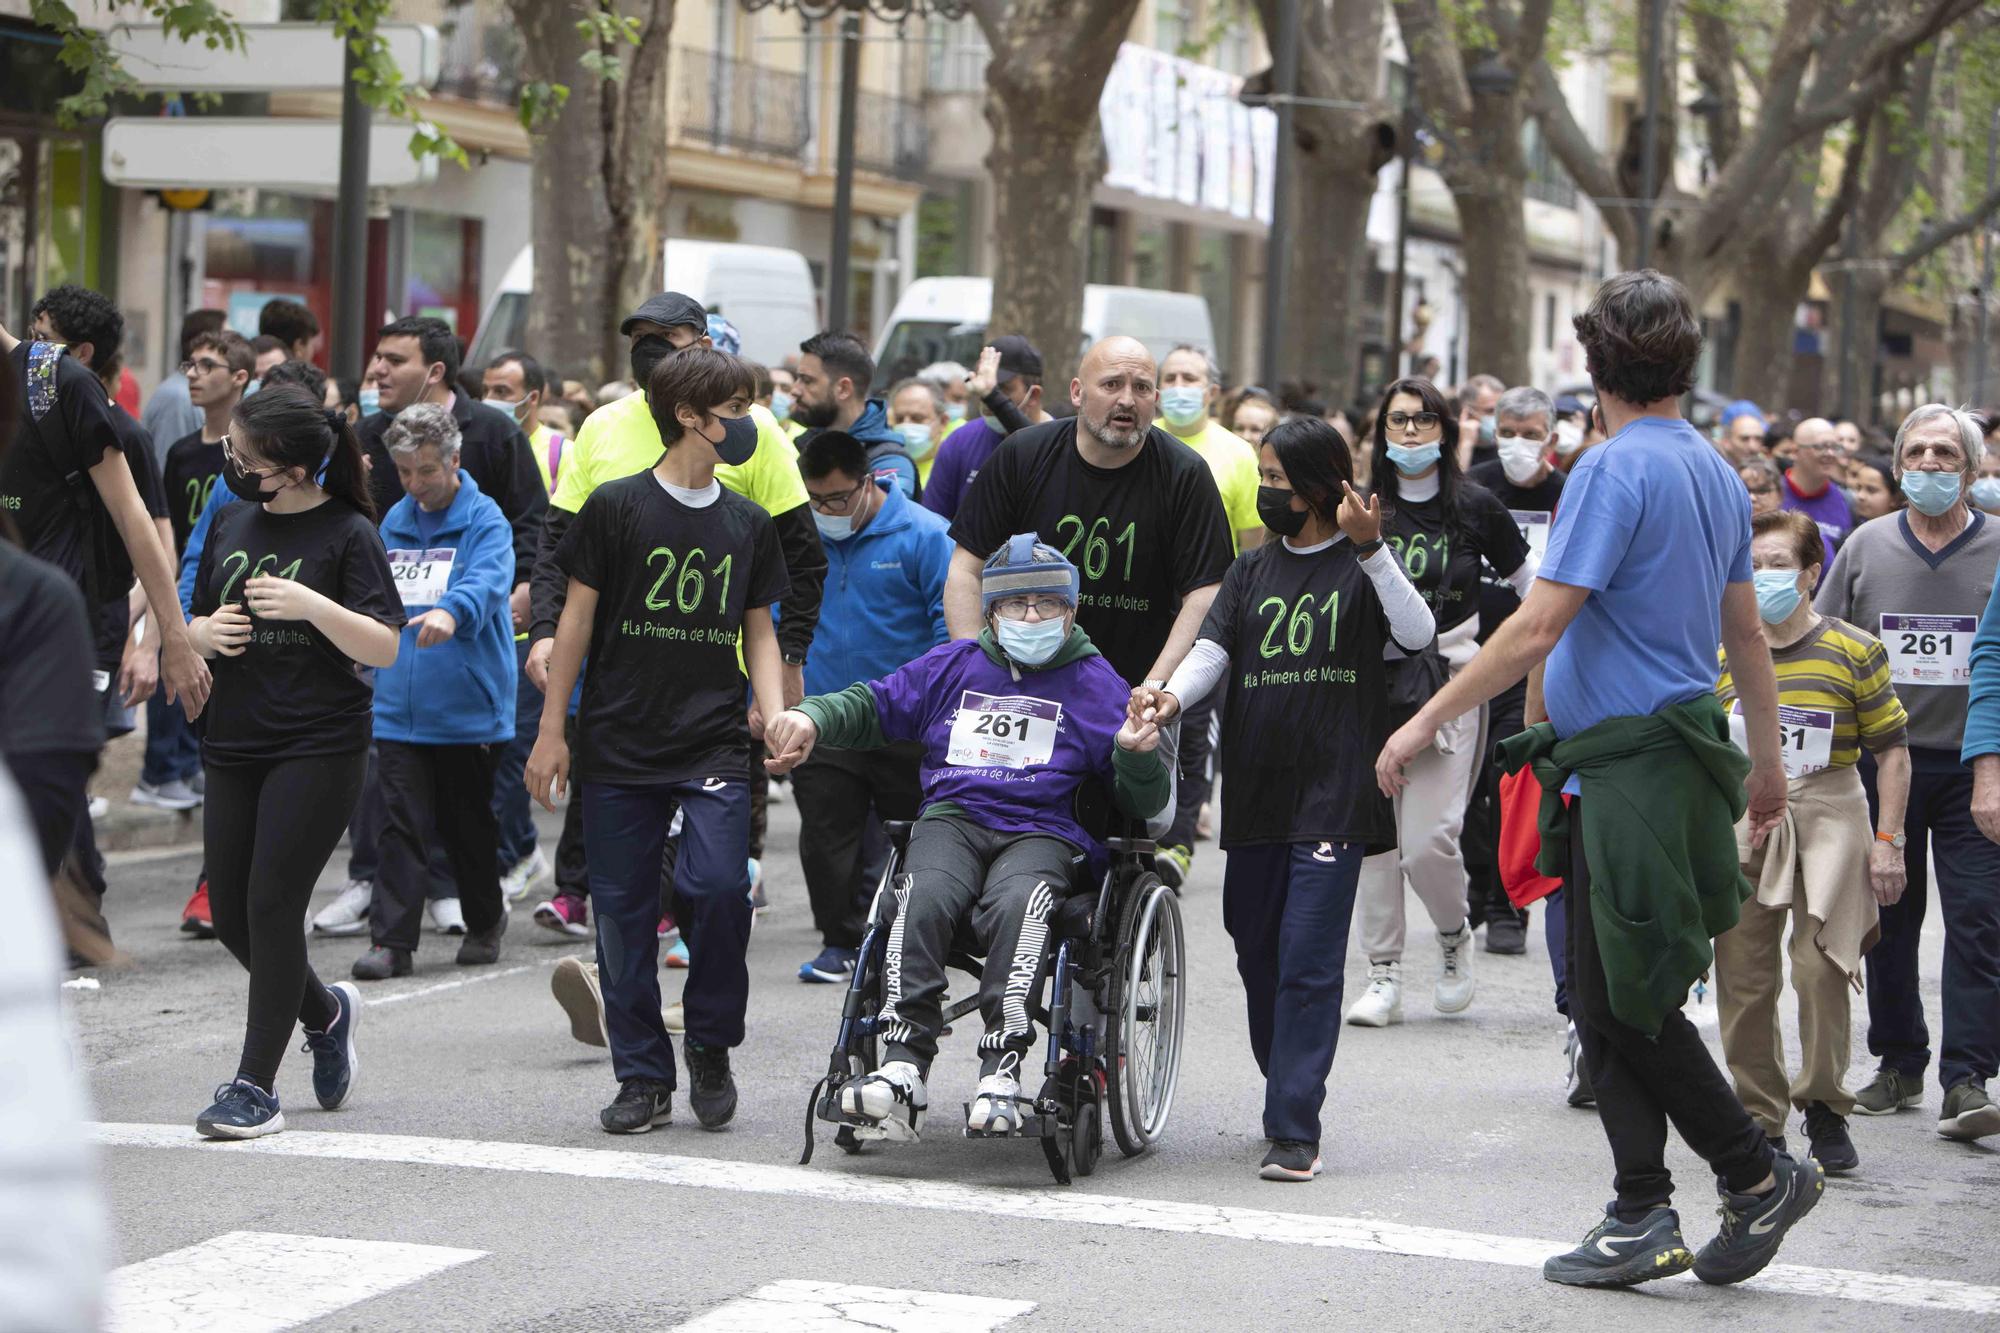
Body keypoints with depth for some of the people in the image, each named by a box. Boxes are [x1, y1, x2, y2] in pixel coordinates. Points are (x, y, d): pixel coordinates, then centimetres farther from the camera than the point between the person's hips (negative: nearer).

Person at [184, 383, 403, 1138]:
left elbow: (385, 649, -11)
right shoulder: (232, 525, 10)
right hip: (235, 744, 6)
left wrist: (312, 605, -25)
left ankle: (255, 1085, -2)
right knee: (231, 914, 7)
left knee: (272, 904, -9)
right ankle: (325, 1012, 35)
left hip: (320, 748, -6)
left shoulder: (348, 534, -7)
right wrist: (209, 632, -6)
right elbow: (195, 626, 17)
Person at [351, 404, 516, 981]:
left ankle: (485, 923, 28)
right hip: (398, 710, 4)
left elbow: (486, 581, -27)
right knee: (399, 824, -4)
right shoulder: (395, 522, 13)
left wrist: (451, 612, -47)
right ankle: (391, 940, -5)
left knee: (468, 825, 9)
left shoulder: (484, 521, -6)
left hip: (467, 709, -4)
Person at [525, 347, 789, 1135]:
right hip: (619, 743, -2)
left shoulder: (748, 524, 10)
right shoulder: (616, 507, -2)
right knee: (623, 910, 1)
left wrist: (775, 716, 0)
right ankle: (644, 1078, 13)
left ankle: (711, 1046, 4)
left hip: (714, 745, 2)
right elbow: (578, 618, 2)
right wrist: (551, 730, 1)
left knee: (719, 885, -17)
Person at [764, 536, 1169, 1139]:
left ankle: (1001, 1074, -45)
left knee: (1016, 901, -38)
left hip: (1043, 832, -2)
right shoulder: (954, 666, 23)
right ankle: (903, 1067, -41)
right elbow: (872, 705, 29)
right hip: (953, 817, 2)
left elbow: (1143, 802, 12)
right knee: (925, 896, -33)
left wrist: (1138, 756, -11)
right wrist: (811, 718, 8)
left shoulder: (1095, 683, 15)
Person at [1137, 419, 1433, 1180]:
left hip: (1334, 795, -5)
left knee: (1308, 964, -10)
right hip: (1255, 794, 5)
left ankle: (1296, 1130, -11)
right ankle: (1286, 1095, 28)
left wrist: (1370, 549, -26)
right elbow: (1212, 648, 4)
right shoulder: (1251, 572, 15)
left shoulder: (1360, 569, 2)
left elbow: (1417, 633, -15)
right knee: (1257, 953, 12)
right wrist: (1172, 695, -16)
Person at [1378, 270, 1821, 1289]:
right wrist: (1766, 765, 31)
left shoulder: (1615, 470, -15)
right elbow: (1746, 635, 21)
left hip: (1629, 772, -9)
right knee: (1610, 1006, 11)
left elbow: (1536, 630, -19)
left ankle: (1759, 1175, 3)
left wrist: (1426, 722, -12)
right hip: (1685, 748, 9)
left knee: (1626, 1005, -1)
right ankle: (1642, 1222, 12)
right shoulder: (1716, 473, 12)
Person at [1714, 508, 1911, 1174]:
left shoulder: (1854, 651, -1)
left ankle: (1824, 1109, 7)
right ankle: (1760, 1117, 12)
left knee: (1820, 969, -8)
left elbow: (1892, 748, 2)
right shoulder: (1721, 657, 8)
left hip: (1828, 818, -3)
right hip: (1742, 818, 3)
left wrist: (1887, 839, -5)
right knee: (1743, 978, 1)